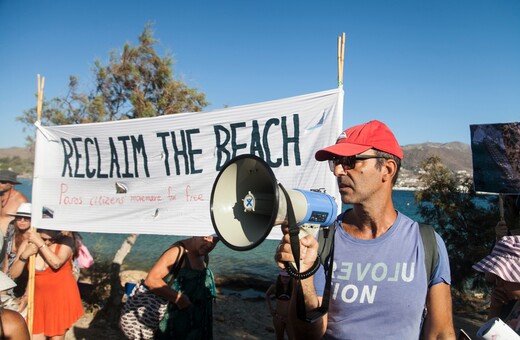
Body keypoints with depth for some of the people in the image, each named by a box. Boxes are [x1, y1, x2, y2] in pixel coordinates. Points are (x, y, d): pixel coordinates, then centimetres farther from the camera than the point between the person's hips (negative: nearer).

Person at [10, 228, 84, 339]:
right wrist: (24, 255, -21)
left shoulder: (65, 242, -12)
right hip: (39, 298, 3)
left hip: (62, 298, -3)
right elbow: (13, 274, -5)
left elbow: (56, 263, -29)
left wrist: (40, 243, -27)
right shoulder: (27, 244, -5)